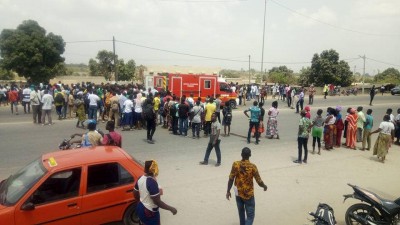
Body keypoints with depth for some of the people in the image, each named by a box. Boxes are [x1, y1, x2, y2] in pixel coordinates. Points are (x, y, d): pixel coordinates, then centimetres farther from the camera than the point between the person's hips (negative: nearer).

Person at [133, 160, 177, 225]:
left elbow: (135, 195, 9)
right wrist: (171, 209, -18)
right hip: (150, 212, -8)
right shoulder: (152, 182, -29)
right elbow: (157, 202, -27)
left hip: (140, 208, 9)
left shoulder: (140, 179, -3)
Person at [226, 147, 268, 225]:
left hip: (238, 193, 3)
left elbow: (231, 179, -10)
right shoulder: (252, 167, -19)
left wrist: (228, 191, 2)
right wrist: (264, 186, 9)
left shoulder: (235, 164, -14)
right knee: (250, 216, 8)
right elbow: (259, 182, -13)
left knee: (241, 213, 24)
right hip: (249, 194, -3)